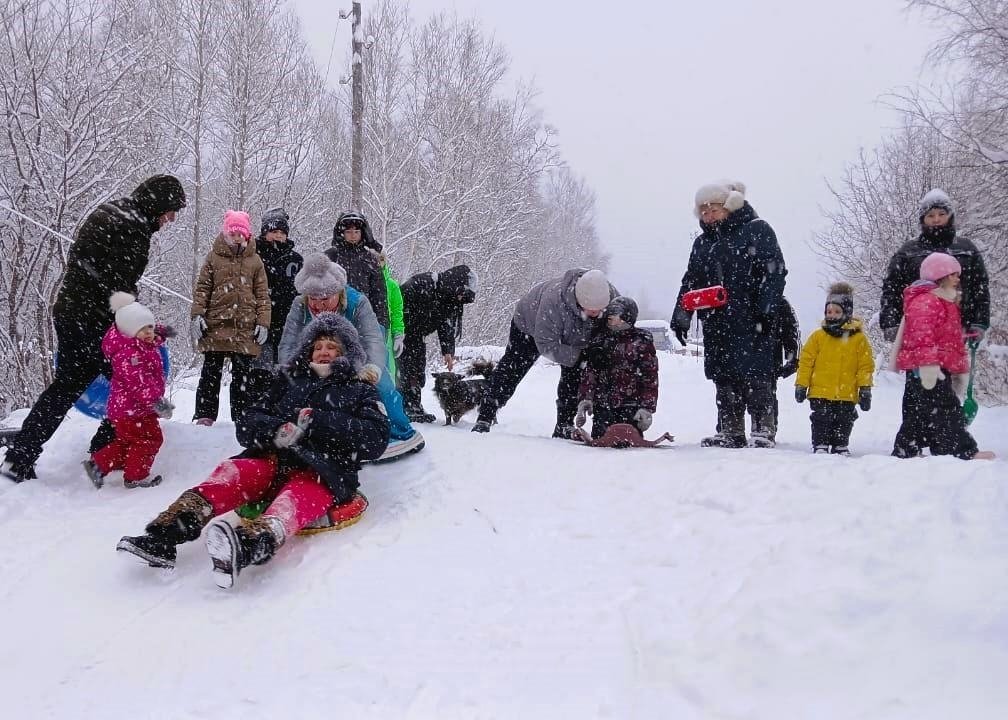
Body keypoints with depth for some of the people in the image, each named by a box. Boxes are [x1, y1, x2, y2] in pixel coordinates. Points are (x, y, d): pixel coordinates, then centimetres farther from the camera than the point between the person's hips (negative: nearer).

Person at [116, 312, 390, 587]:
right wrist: (276, 430, -7)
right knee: (233, 471, -28)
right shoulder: (288, 383, 28)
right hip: (275, 461, 4)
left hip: (325, 474, -4)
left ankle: (254, 541, -70)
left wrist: (319, 421, -9)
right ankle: (164, 535, -49)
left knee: (300, 494, -37)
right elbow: (247, 426, 17)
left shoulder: (361, 393, 19)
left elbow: (375, 440, 0)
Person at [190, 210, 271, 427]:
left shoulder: (255, 261, 8)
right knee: (211, 372, 4)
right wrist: (197, 314, -6)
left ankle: (242, 416, 11)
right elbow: (202, 288, 5)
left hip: (245, 328, 1)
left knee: (242, 373, 5)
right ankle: (205, 414, 9)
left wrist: (263, 322, 0)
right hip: (216, 325, 0)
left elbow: (262, 294, 8)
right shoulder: (214, 258, 6)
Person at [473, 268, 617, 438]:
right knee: (510, 372, 0)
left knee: (574, 376, -7)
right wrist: (581, 355, -44)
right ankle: (484, 419, 10)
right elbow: (546, 346, -40)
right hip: (530, 324, -4)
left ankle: (564, 426, 5)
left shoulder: (611, 296, -34)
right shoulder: (554, 301, -49)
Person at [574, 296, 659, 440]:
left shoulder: (642, 342, 1)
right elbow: (589, 373, 9)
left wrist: (647, 408, -8)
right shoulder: (600, 342, 11)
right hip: (603, 405, 2)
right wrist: (585, 398, -4)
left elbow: (650, 378, -2)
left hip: (630, 406, -2)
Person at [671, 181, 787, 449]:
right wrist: (681, 315, 8)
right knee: (724, 379, 6)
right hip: (716, 323, 6)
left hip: (751, 320, -6)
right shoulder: (703, 242, 18)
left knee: (756, 376, -8)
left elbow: (774, 272, -7)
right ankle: (730, 431, 12)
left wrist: (766, 310, -15)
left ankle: (764, 430, -3)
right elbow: (690, 282, 19)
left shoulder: (757, 230, -1)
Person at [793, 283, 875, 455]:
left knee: (843, 425, 9)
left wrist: (865, 389, -2)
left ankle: (841, 449, 21)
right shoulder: (818, 336, 2)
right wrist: (801, 385, 1)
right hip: (820, 394, 0)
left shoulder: (859, 338, 1)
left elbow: (866, 366, 3)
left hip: (847, 396, 0)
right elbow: (806, 362, 4)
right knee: (821, 424, 1)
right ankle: (820, 447, 7)